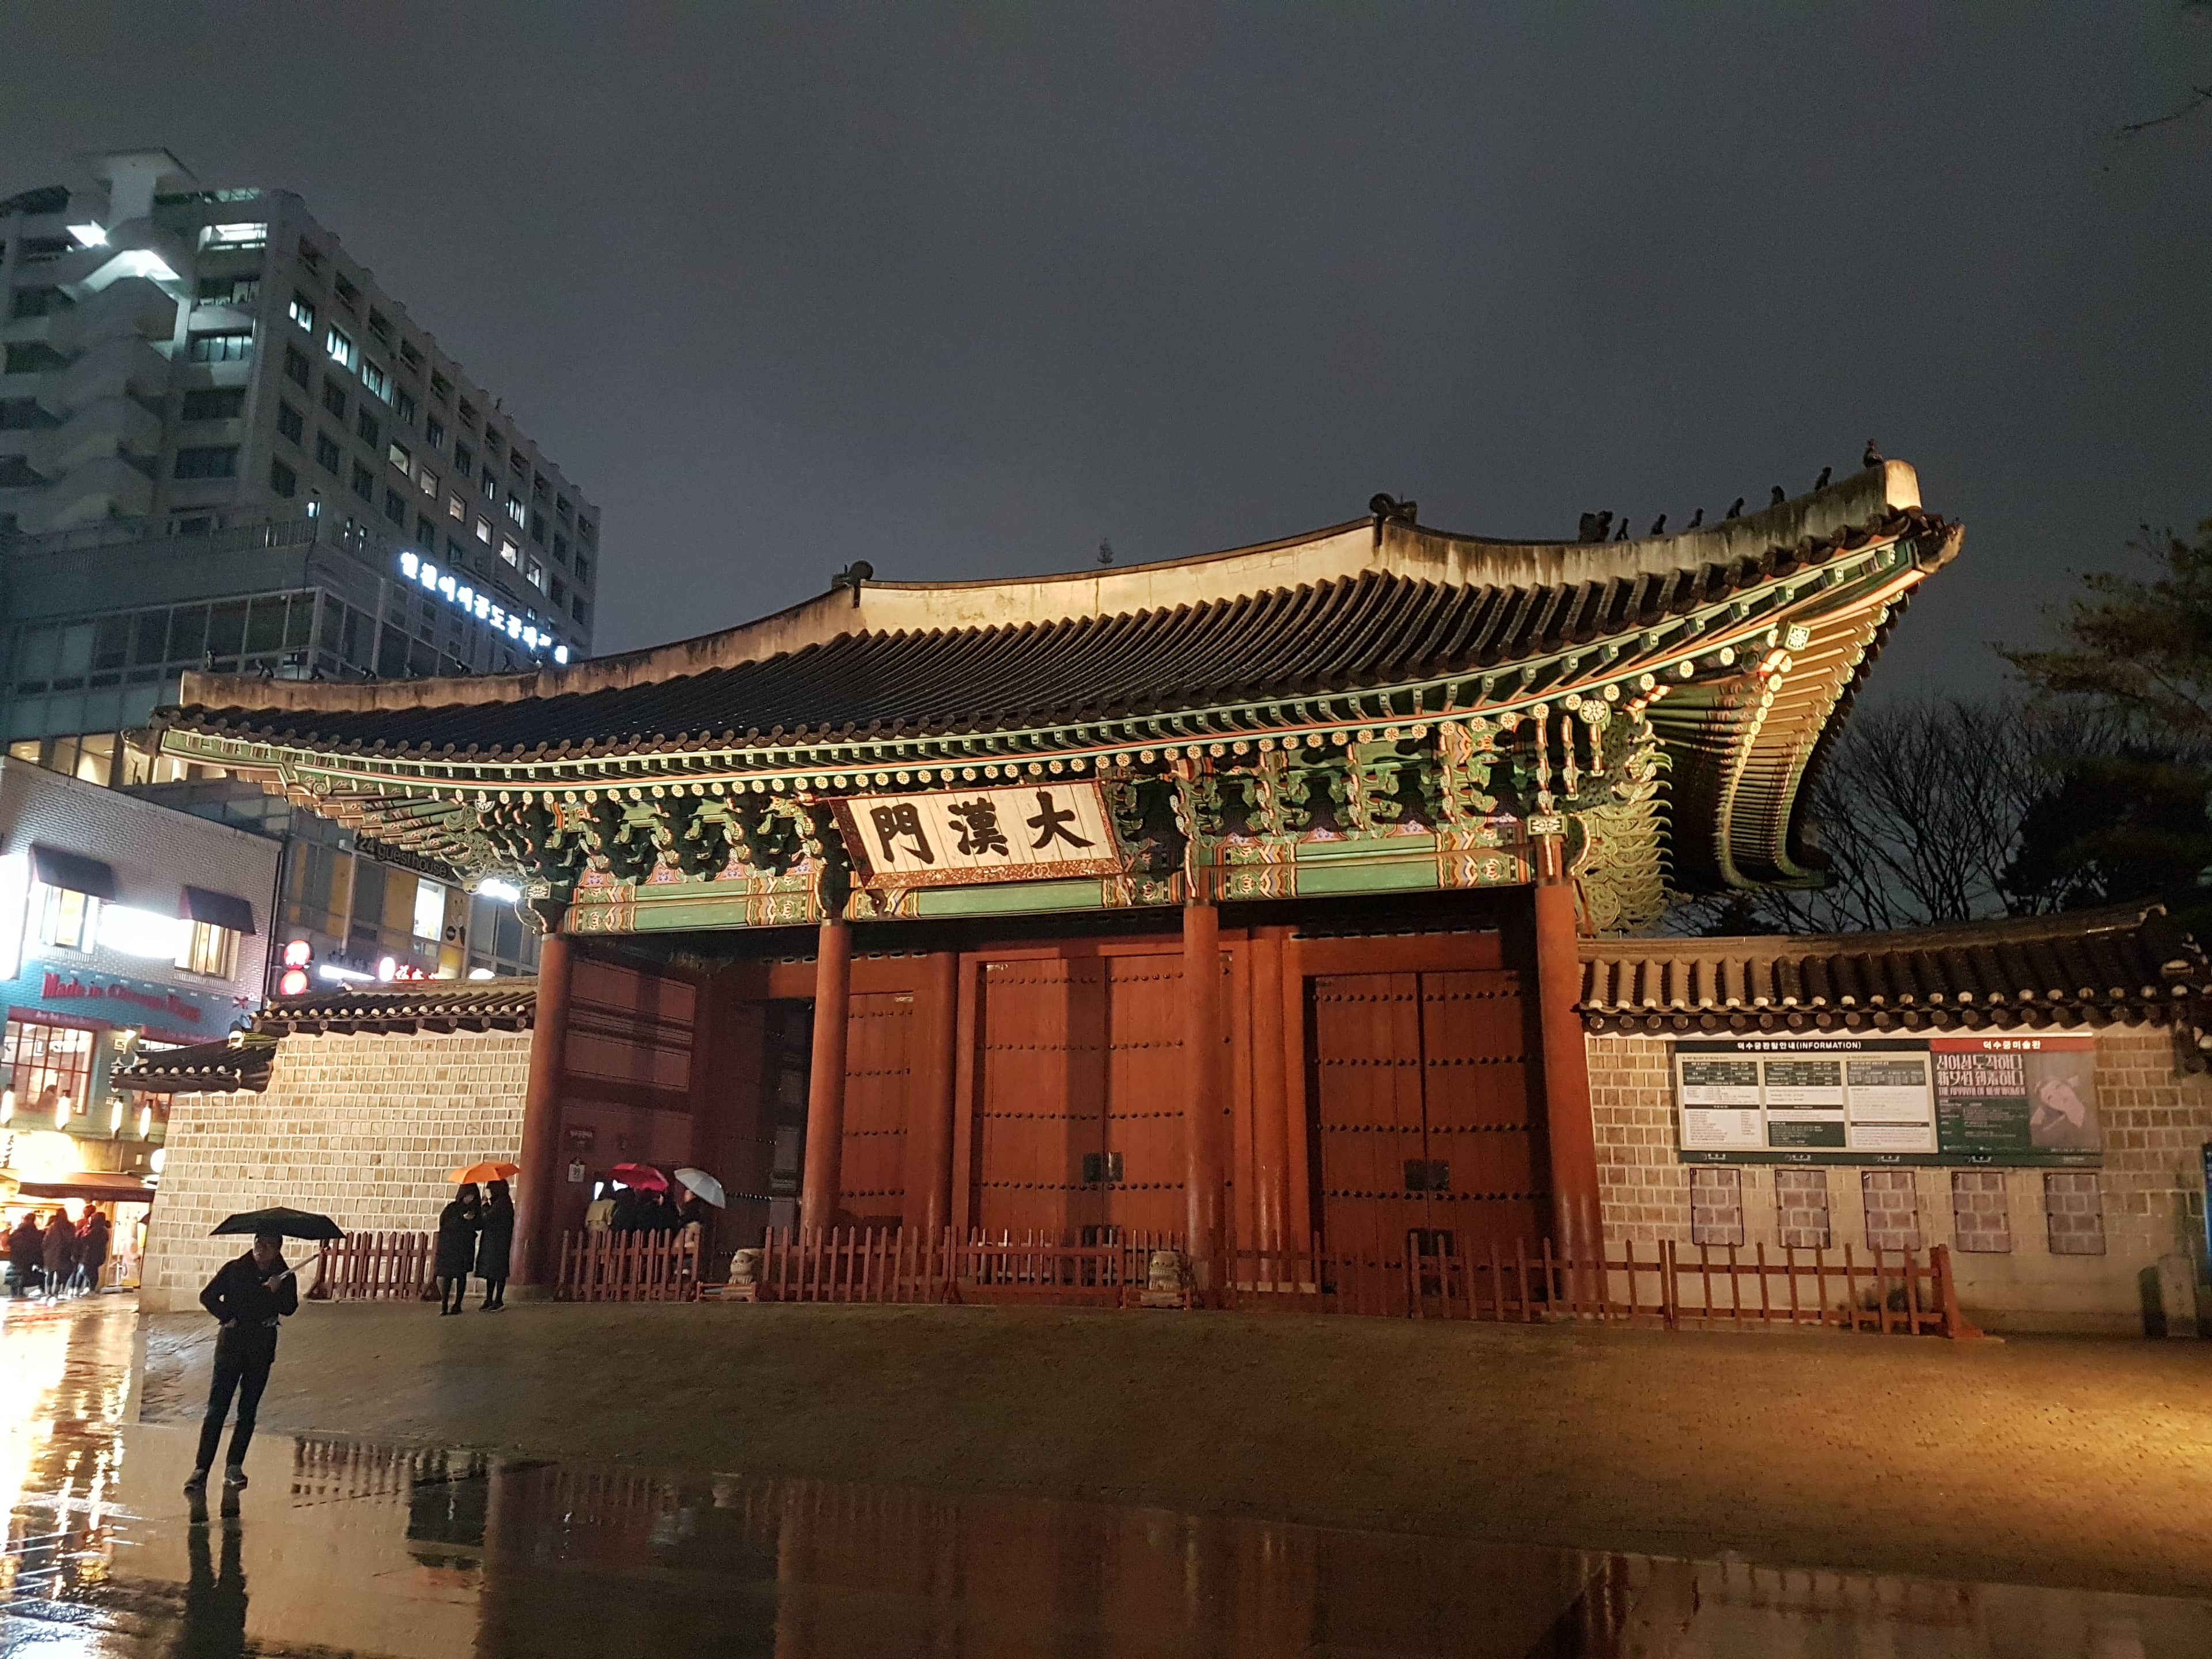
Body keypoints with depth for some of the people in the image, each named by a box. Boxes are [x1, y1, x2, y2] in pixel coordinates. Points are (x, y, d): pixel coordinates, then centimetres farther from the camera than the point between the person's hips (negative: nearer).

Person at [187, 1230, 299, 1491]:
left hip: (262, 1347, 2)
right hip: (231, 1342, -1)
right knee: (217, 1408, -5)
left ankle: (234, 1467, 14)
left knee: (248, 1411, 6)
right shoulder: (235, 1269, -1)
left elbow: (290, 1308, -8)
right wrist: (227, 1317, -6)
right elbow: (208, 1296, 3)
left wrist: (275, 1291, -24)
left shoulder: (284, 1276, 2)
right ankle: (201, 1469, -3)